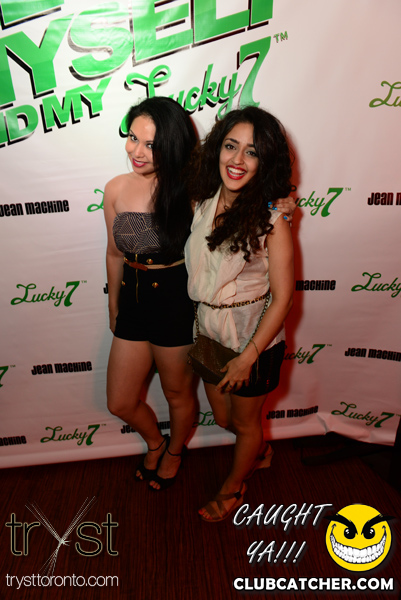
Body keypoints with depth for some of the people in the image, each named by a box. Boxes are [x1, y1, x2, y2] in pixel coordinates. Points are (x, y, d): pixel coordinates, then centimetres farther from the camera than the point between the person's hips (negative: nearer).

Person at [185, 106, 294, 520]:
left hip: (253, 341, -5)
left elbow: (281, 298, -18)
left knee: (246, 423, 20)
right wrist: (198, 328, 7)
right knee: (222, 417, 25)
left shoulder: (271, 220, -21)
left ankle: (233, 487, 50)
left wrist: (249, 356, -16)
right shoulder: (203, 203, -4)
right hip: (211, 334, 6)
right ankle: (259, 450, 60)